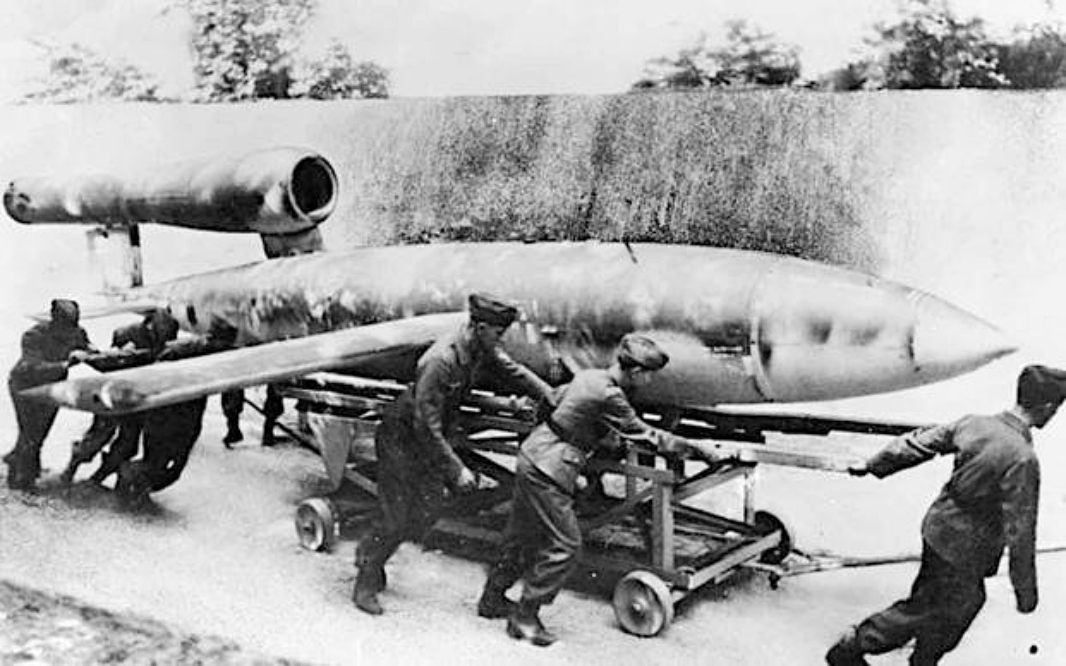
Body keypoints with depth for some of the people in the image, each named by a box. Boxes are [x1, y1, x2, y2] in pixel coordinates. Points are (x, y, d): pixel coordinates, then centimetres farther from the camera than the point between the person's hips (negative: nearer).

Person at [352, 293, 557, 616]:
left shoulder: (482, 350, -10)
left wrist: (551, 396, -2)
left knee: (428, 513, 9)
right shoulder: (440, 361, -34)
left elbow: (512, 370, 8)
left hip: (436, 436, 8)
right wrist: (456, 470, -30)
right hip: (401, 437, -8)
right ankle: (366, 583, 16)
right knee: (398, 518, -4)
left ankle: (370, 550, 32)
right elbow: (426, 426, -32)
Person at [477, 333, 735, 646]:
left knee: (523, 536, 22)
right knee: (564, 546, -1)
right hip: (547, 470, -10)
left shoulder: (589, 375, 6)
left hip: (532, 454, 10)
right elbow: (649, 437, -16)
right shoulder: (609, 397, -22)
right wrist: (701, 450, -9)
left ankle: (492, 599, 37)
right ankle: (524, 618, 8)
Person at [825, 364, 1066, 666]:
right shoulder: (1022, 460, -28)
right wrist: (1026, 591, -13)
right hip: (963, 549, -7)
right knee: (922, 611, 11)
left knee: (969, 602, 26)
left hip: (940, 526, 7)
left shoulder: (972, 424, -8)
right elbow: (1019, 533, -24)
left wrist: (872, 465, 16)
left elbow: (916, 443, 2)